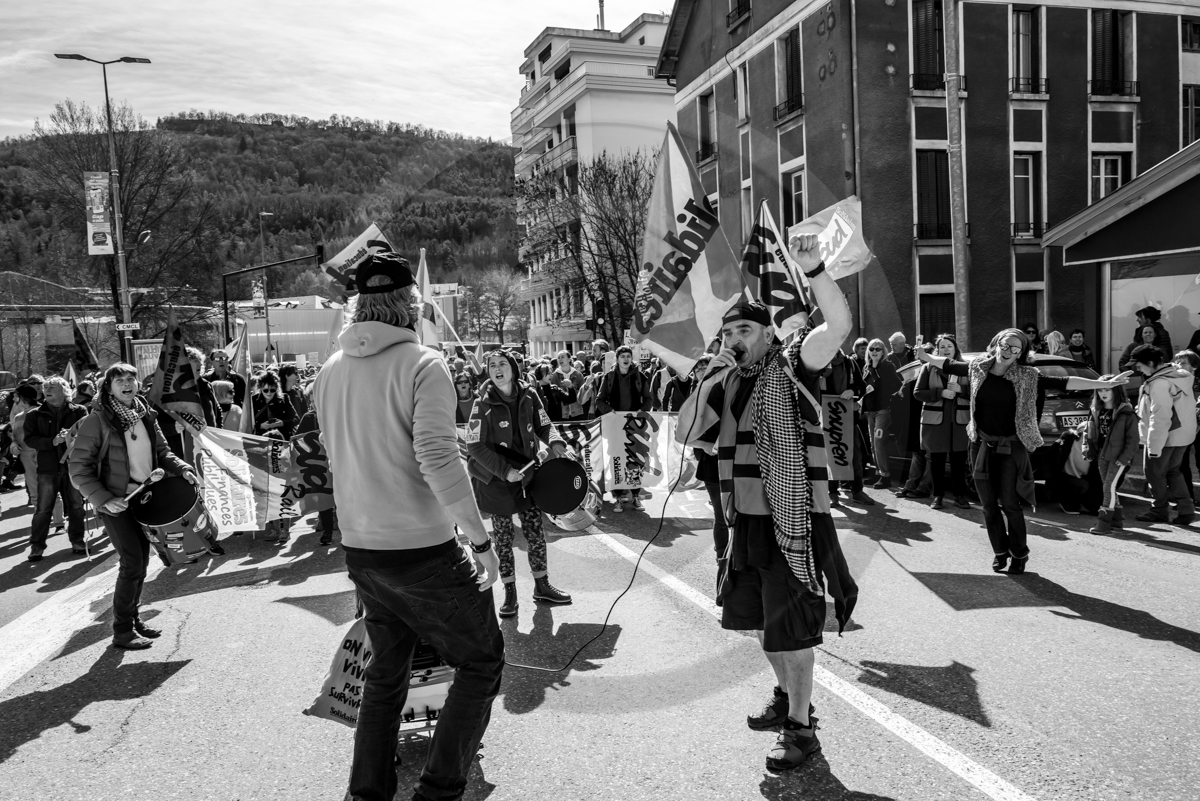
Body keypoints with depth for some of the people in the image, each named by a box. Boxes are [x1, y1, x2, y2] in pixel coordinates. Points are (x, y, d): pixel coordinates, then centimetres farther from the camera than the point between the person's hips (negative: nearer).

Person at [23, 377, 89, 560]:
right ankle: (37, 545, 11)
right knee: (43, 509, 1)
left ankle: (77, 541, 21)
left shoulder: (79, 411, 3)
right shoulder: (35, 414, 5)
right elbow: (29, 439, -3)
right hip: (48, 468, 0)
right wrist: (52, 442, -18)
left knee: (76, 507, 7)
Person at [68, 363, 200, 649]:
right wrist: (103, 499, -20)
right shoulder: (97, 420, -12)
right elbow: (78, 467, -13)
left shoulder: (146, 416, 6)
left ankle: (133, 619, 28)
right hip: (115, 502, -6)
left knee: (141, 563, 13)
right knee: (132, 563, -9)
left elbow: (162, 452, 14)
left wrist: (182, 468, -4)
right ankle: (122, 631, 5)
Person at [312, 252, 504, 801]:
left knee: (386, 669, 23)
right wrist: (481, 539, -19)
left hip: (359, 547, 7)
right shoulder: (421, 364, -15)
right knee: (482, 663, 11)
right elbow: (437, 456, -25)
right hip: (423, 549, -7)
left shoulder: (329, 371, 6)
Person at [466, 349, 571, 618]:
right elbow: (475, 447, -13)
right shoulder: (484, 403, -14)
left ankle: (541, 585, 26)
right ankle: (510, 592, 18)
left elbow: (543, 425, 8)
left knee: (535, 531, 9)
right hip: (495, 479, -3)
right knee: (503, 536, 5)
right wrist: (505, 470, -19)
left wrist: (555, 441, -14)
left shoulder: (528, 396, -5)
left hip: (527, 472, 3)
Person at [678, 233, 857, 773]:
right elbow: (687, 435, 4)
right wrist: (708, 381, -7)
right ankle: (786, 694, 42)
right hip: (745, 519, 7)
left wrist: (812, 270, -39)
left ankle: (801, 727, 15)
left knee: (791, 622, 1)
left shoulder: (793, 367, -8)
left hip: (793, 518, -7)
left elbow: (839, 326, -25)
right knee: (760, 616, 21)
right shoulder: (726, 383, 9)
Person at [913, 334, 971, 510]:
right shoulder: (928, 368, 5)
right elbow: (917, 392, -1)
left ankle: (960, 495, 13)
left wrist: (960, 389, -13)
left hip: (959, 420, 1)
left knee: (959, 459, 2)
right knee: (937, 460, 3)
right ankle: (938, 495, 13)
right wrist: (941, 392, -13)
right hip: (935, 420, -1)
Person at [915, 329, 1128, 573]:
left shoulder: (1028, 377, -5)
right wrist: (924, 356, 18)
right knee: (988, 504, 8)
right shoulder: (977, 368, 1)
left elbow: (1064, 383, -9)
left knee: (1010, 504, -2)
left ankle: (1019, 554, 16)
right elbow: (948, 365, 16)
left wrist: (1106, 384, -13)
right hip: (982, 445, 3)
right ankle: (1000, 552, 24)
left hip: (1011, 448, -3)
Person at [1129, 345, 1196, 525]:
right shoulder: (1178, 375, 7)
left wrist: (1154, 446, -22)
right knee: (1172, 471, 20)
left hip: (1165, 436, -9)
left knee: (1154, 472, 6)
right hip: (1184, 434, 9)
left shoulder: (1159, 383, -23)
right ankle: (1186, 509, 16)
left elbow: (1160, 418, -26)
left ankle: (1160, 511, 16)